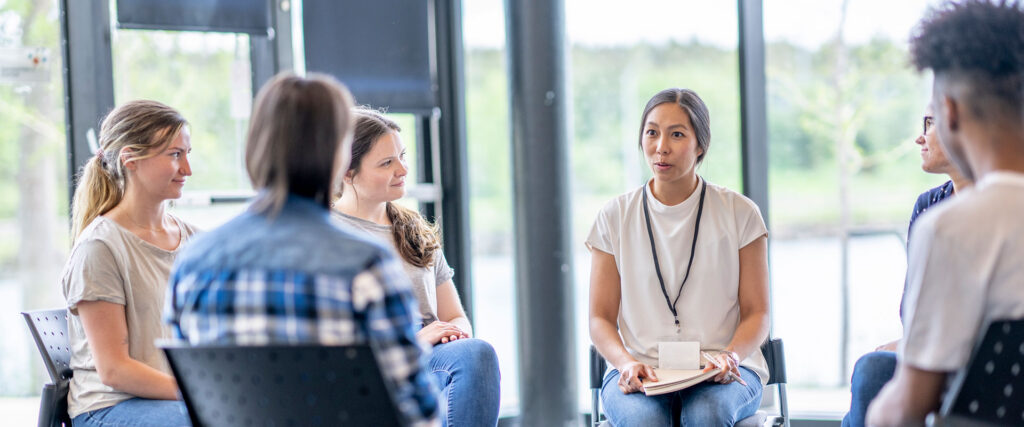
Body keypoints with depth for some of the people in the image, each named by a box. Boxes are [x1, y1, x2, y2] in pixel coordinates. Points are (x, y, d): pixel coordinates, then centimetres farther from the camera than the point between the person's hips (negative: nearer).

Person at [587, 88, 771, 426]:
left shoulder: (739, 214, 5)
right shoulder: (615, 217, 8)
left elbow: (756, 313, 6)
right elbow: (600, 318, 8)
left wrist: (732, 356, -17)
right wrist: (626, 362, -14)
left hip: (719, 373, 0)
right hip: (640, 370, 1)